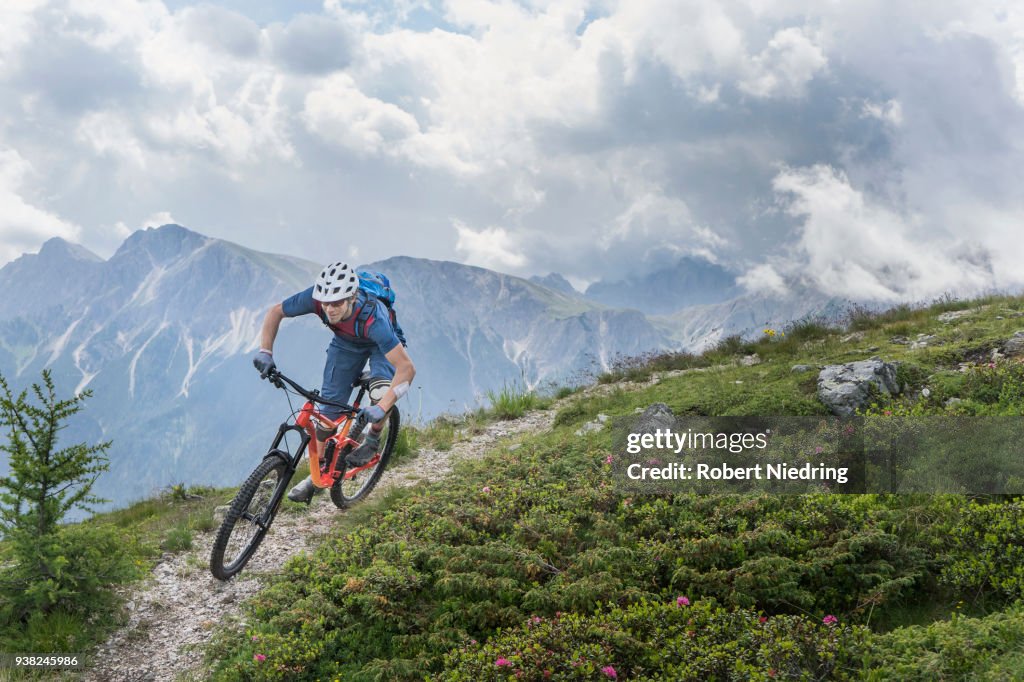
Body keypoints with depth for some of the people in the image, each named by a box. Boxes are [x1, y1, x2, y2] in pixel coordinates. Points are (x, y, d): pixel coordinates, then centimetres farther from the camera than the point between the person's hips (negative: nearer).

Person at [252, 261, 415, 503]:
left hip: (381, 343, -4)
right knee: (329, 405, -2)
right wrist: (265, 352, -26)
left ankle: (372, 439, -2)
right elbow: (275, 312, -15)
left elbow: (407, 368, -46)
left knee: (381, 393, -32)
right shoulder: (315, 297, -34)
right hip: (346, 342, 4)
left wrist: (382, 408, -54)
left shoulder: (372, 318, -44)